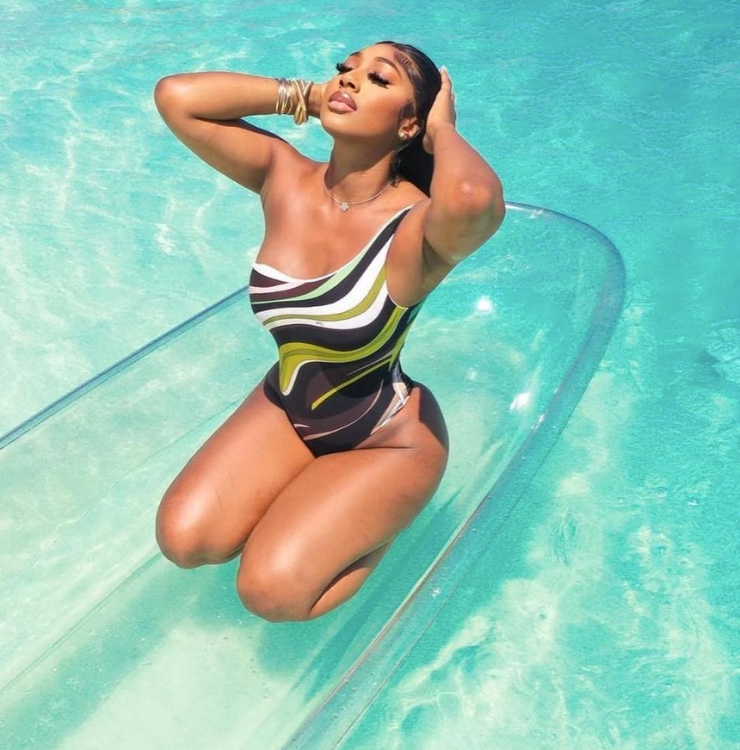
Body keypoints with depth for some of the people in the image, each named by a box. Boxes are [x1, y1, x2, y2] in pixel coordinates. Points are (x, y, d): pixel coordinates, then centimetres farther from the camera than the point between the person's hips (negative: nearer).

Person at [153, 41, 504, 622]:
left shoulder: (417, 227, -28)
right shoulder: (284, 176, -12)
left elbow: (476, 199, -53)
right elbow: (175, 96, -15)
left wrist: (443, 131, -30)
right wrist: (303, 95, -14)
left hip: (388, 437, -5)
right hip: (285, 410, 5)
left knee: (271, 591, -17)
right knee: (183, 541, -6)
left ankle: (385, 515, 11)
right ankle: (301, 495, 19)